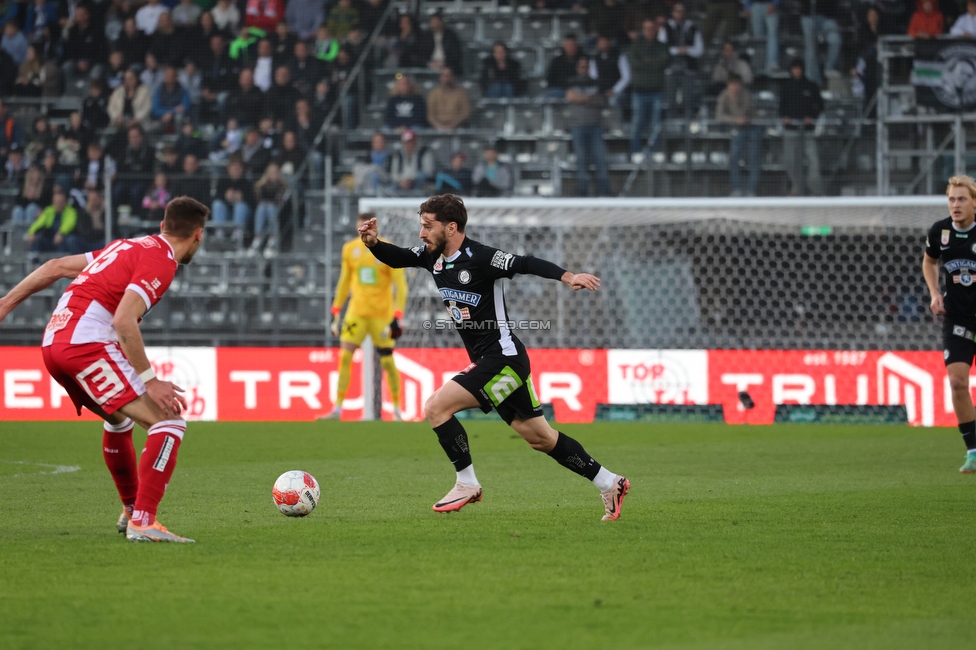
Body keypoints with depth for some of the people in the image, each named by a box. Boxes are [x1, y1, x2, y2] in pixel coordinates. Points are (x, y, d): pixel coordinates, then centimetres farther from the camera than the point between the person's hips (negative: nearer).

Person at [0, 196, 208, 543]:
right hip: (87, 344, -9)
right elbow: (124, 320, -18)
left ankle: (131, 510, 43)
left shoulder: (128, 246, 22)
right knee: (169, 422, -12)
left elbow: (56, 267, 23)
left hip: (53, 343, 9)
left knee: (120, 419, 33)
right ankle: (142, 522, -21)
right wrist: (150, 380, -18)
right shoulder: (161, 261, -5)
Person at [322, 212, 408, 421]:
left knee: (387, 361, 2)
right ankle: (337, 409, -5)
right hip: (356, 312, 3)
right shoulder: (350, 249, 5)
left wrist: (397, 317, -16)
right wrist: (336, 312, 13)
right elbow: (344, 281, 16)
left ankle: (397, 410, 17)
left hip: (382, 315, -3)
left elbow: (400, 286, -8)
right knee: (345, 356, -9)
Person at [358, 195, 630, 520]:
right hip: (487, 360, 9)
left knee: (437, 407, -15)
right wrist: (374, 243, -4)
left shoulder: (479, 258, -18)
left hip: (504, 359, -9)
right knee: (540, 438, 14)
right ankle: (610, 484, 23)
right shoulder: (434, 256, 6)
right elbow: (398, 258, 17)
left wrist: (567, 276, -38)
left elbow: (526, 264, -23)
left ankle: (467, 484, -3)